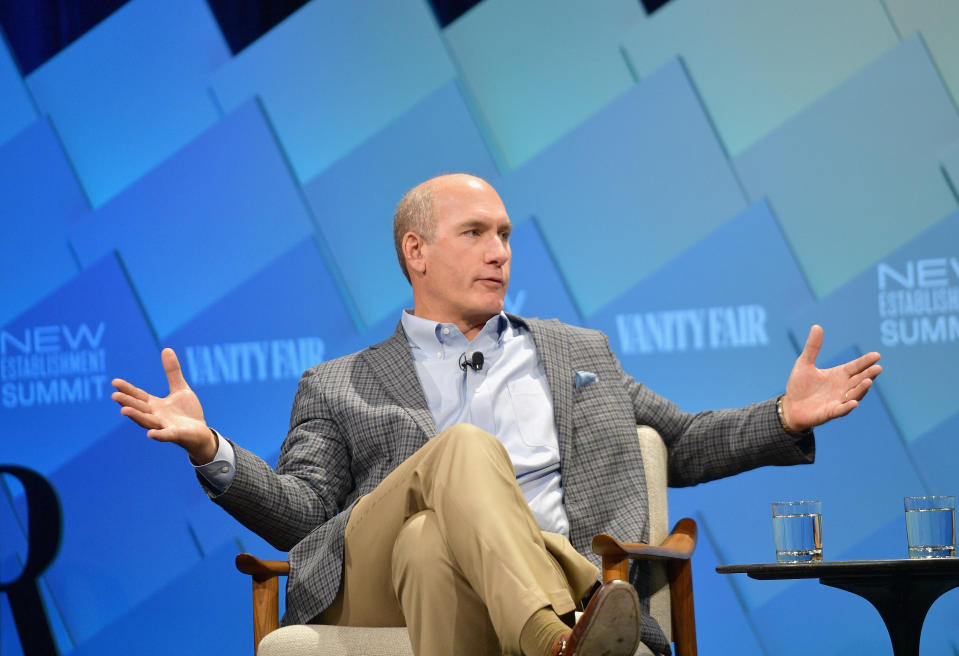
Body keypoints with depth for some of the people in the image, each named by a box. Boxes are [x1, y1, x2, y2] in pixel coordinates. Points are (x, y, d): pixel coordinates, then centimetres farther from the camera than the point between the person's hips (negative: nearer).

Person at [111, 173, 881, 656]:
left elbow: (681, 447, 36)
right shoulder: (338, 387, 28)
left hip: (545, 580, 1)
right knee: (467, 446, -36)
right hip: (373, 585, -1)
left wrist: (787, 418, 19)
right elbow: (300, 511, 15)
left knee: (433, 546, -40)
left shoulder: (577, 354, 36)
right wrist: (209, 449, -4)